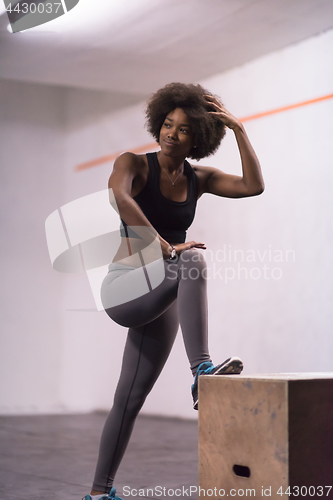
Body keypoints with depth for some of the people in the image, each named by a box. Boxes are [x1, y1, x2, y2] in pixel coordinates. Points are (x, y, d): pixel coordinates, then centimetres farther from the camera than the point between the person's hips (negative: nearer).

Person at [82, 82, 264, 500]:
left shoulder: (198, 179, 9)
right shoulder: (134, 164, -5)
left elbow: (253, 186, -3)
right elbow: (118, 195, -28)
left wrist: (238, 129, -6)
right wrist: (166, 247, -33)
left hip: (161, 299, 5)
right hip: (124, 287, -5)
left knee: (131, 400, 8)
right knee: (192, 259, -33)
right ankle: (201, 369, -40)